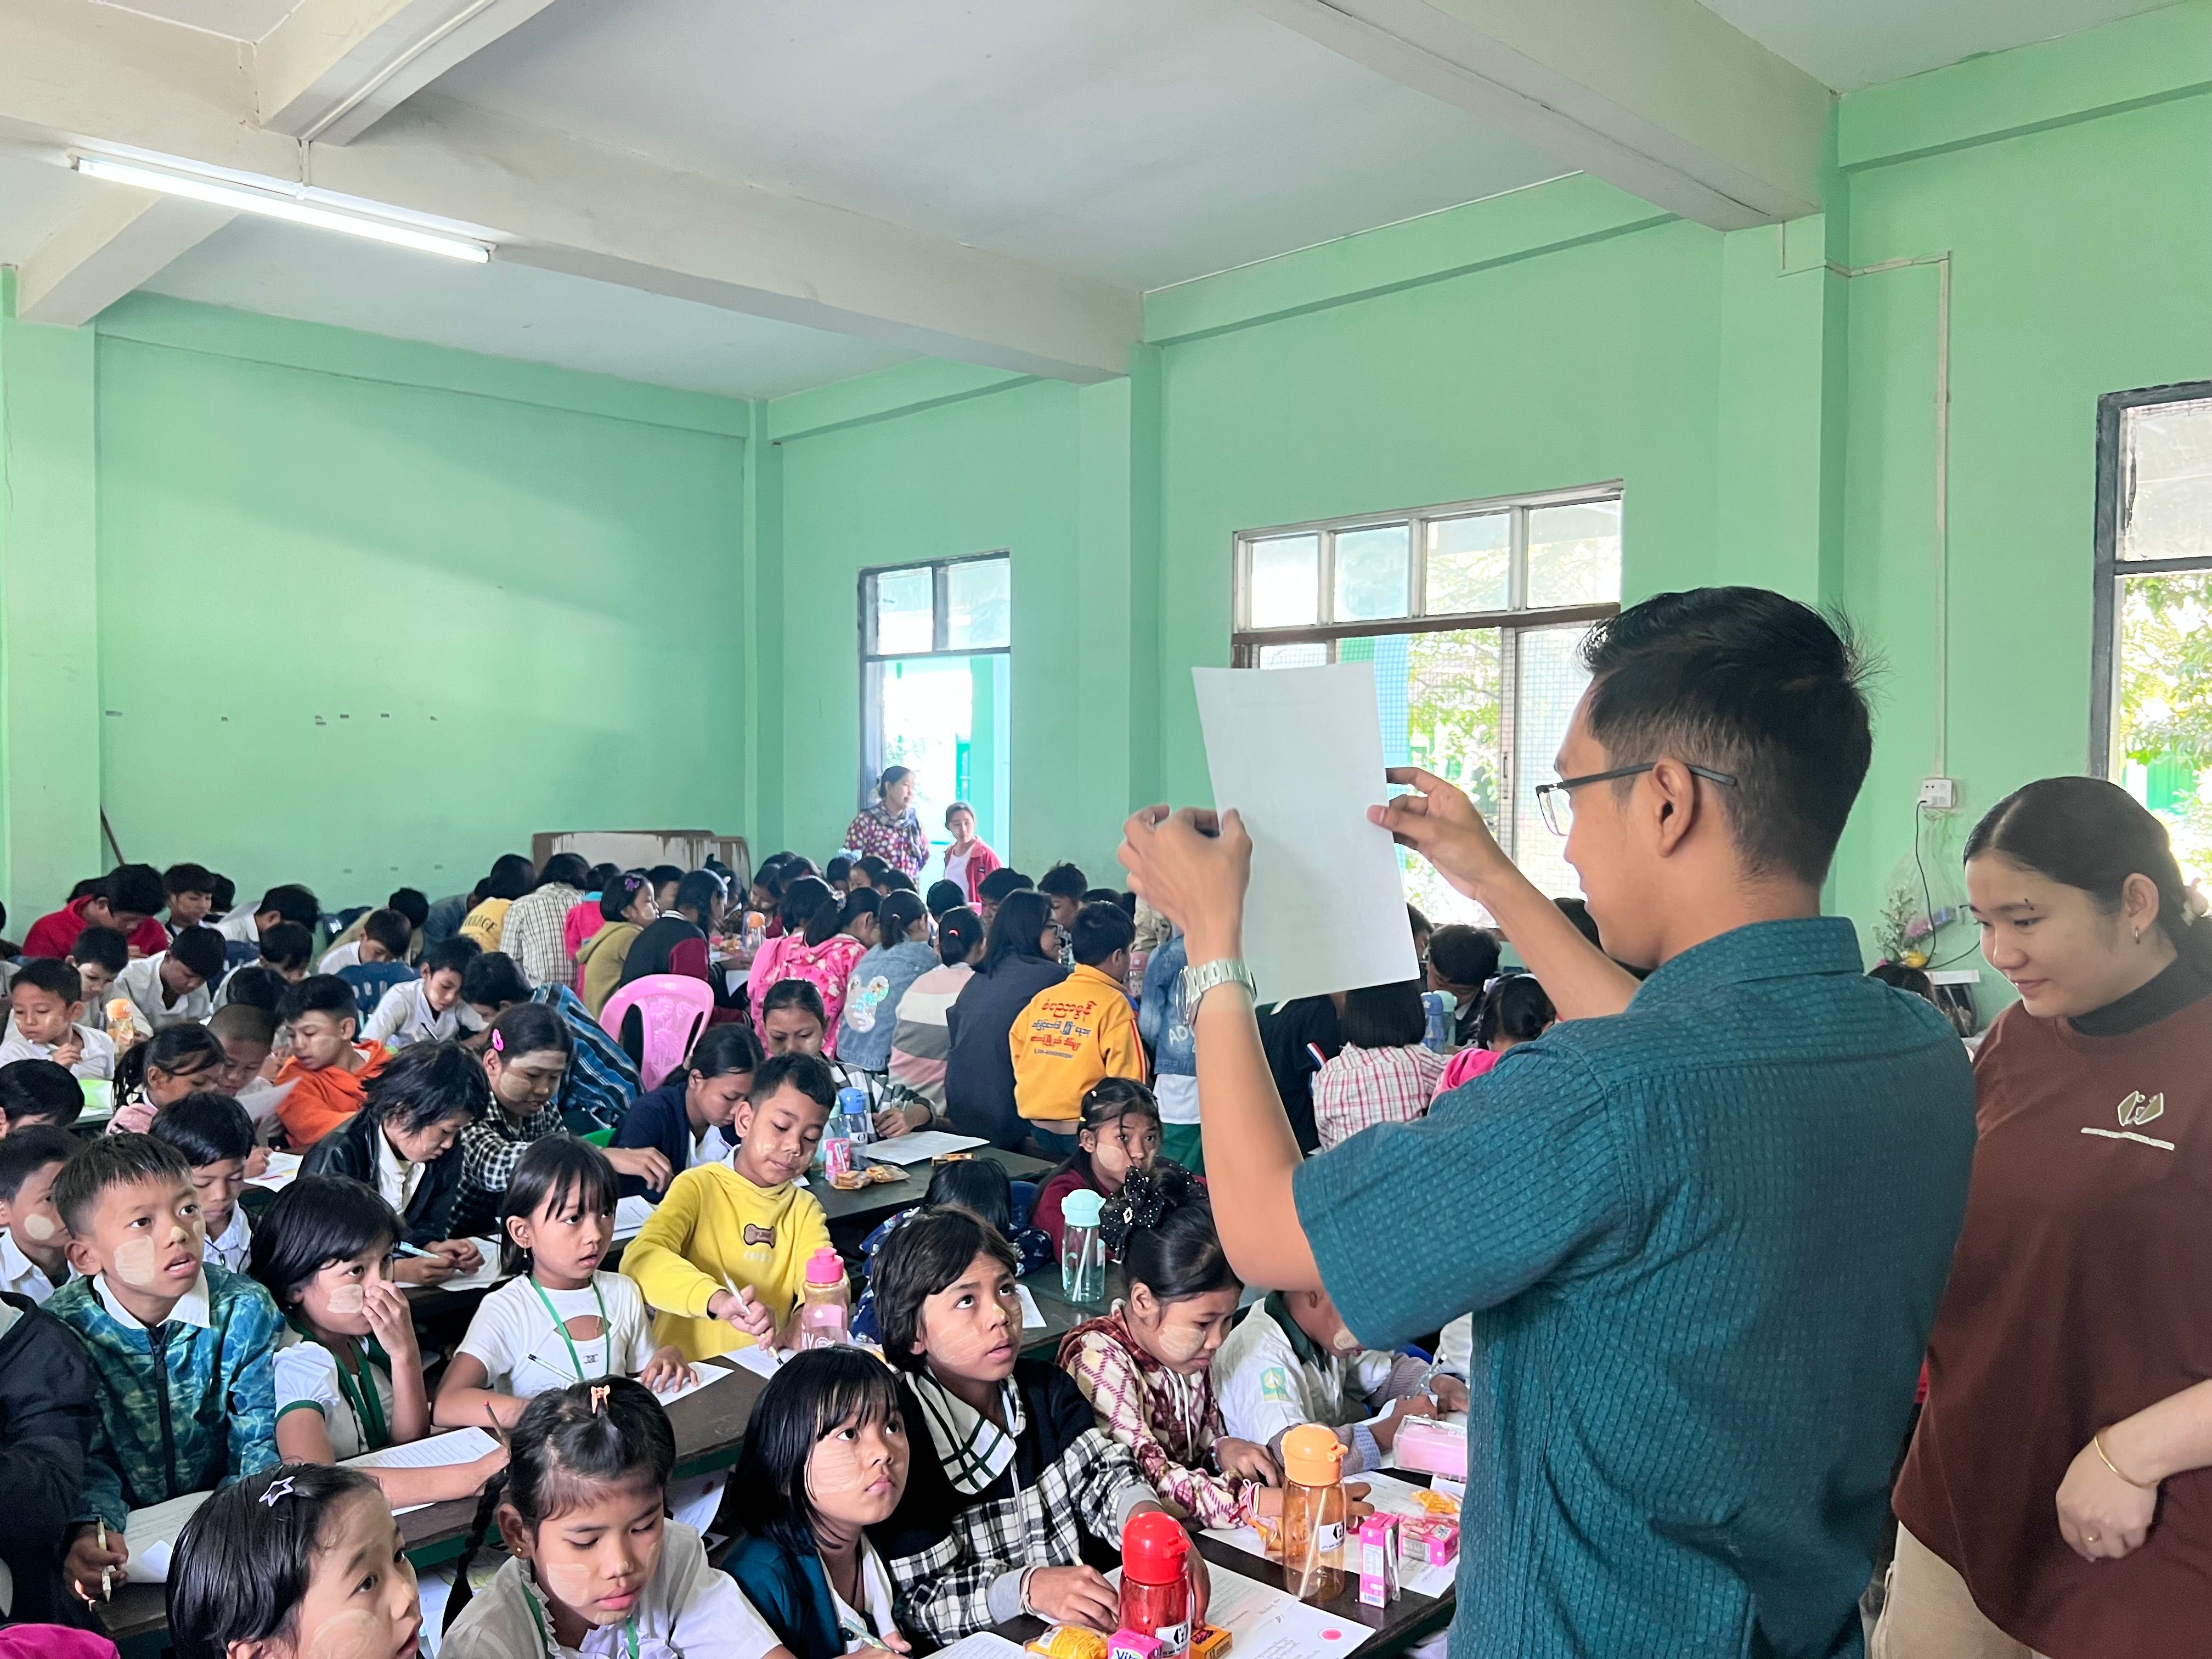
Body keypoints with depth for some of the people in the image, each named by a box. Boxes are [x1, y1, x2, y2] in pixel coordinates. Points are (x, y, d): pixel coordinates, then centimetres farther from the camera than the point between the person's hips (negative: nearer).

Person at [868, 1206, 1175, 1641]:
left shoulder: (1047, 1388, 6)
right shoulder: (895, 1431, -14)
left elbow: (1103, 1475, -6)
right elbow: (919, 1600, -15)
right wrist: (1030, 1587, -30)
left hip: (1083, 1624, 6)